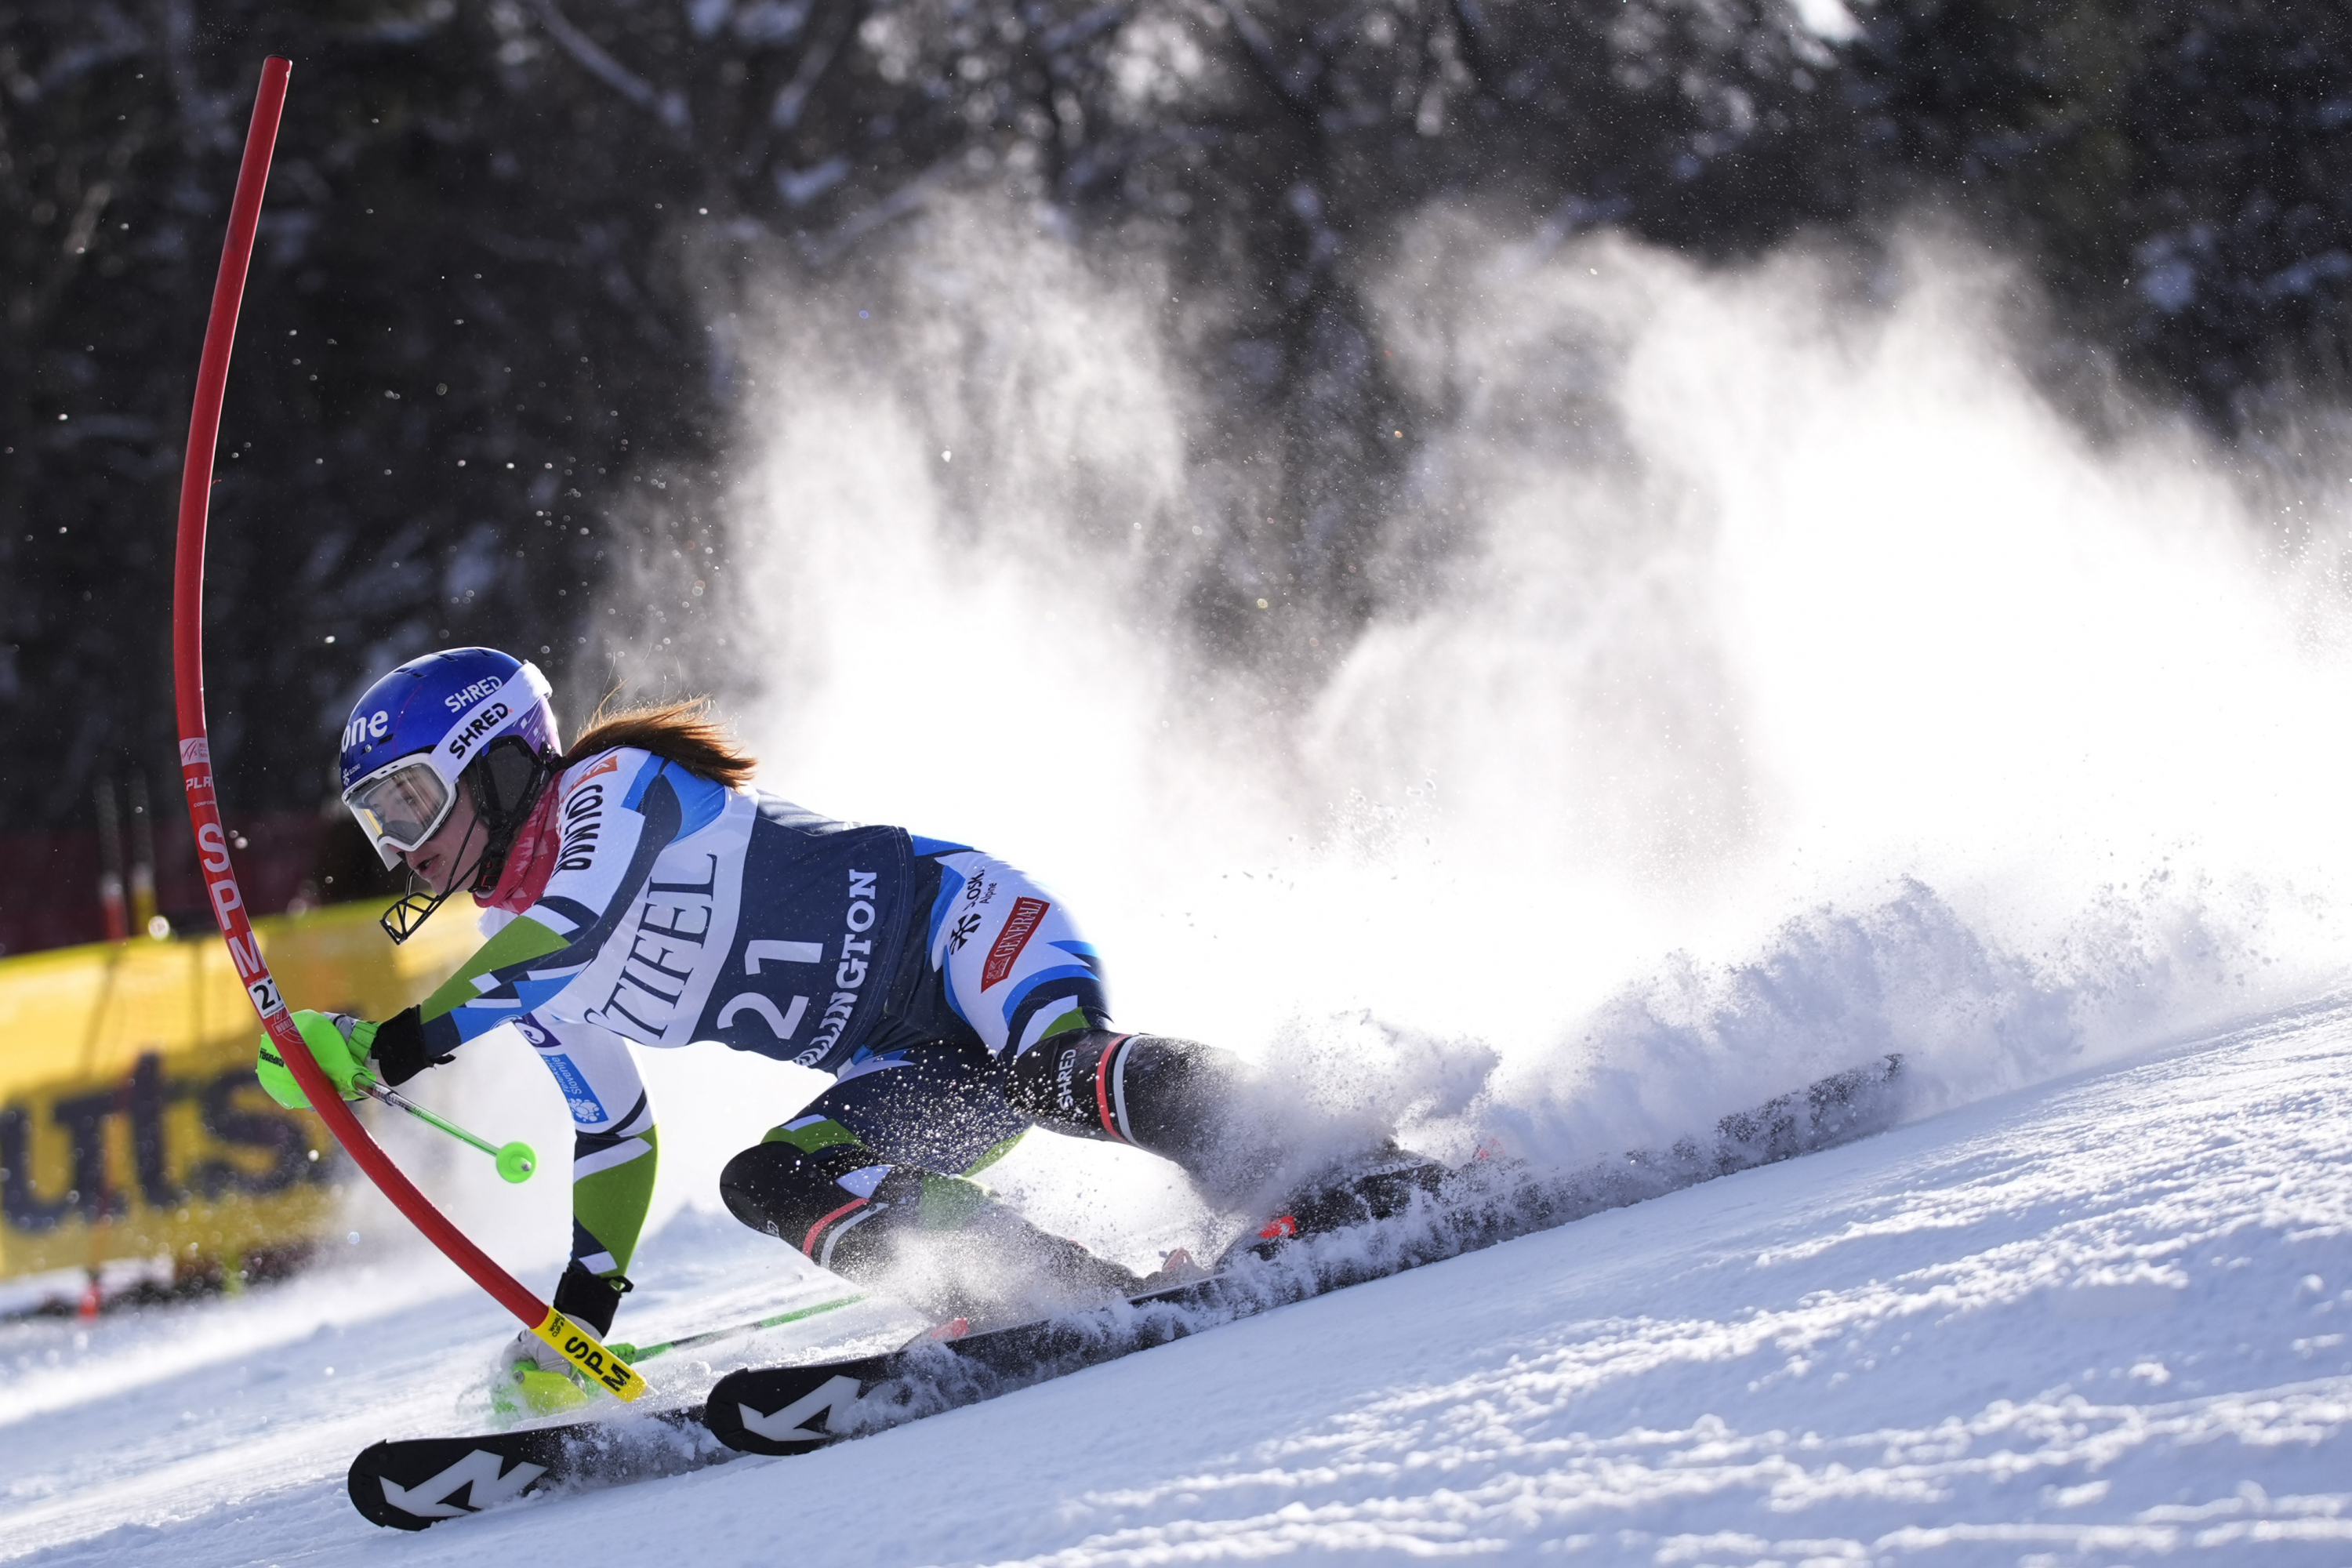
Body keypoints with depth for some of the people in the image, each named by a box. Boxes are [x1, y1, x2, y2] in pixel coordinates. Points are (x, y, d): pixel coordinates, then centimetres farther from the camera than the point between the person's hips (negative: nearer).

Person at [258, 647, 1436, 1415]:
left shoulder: (613, 789, -10)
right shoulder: (519, 942, 16)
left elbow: (576, 946, -29)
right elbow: (608, 1130, 24)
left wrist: (395, 1045, -27)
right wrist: (580, 1308, 15)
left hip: (972, 937, -8)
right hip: (922, 1066, 8)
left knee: (1055, 1075, -37)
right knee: (767, 1181, -17)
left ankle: (1332, 1184, -38)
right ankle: (1076, 1296, -30)